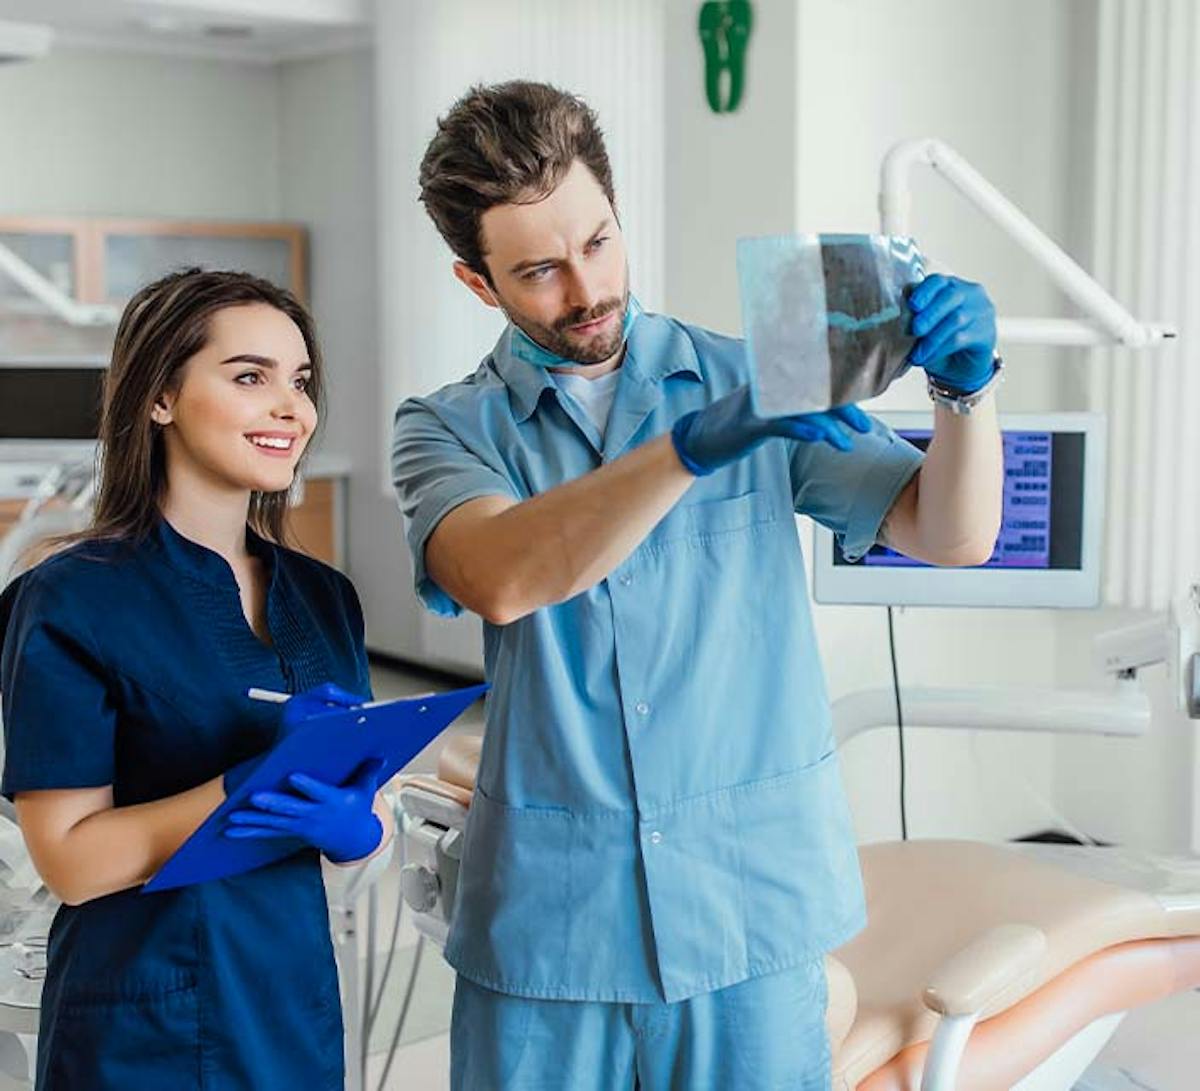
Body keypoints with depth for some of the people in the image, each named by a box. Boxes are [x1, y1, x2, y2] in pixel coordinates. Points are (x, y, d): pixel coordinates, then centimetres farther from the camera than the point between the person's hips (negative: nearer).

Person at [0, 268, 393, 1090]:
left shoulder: (323, 597, 4)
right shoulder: (72, 603, -12)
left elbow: (376, 822, 6)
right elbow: (71, 860, -15)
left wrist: (350, 826, -16)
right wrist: (249, 786, -26)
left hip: (301, 1002, 5)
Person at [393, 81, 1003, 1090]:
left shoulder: (753, 383, 4)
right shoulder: (448, 428, 1)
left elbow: (951, 535, 0)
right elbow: (500, 580, -21)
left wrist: (967, 388, -19)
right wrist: (694, 446, -32)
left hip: (751, 906, 1)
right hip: (546, 922, 0)